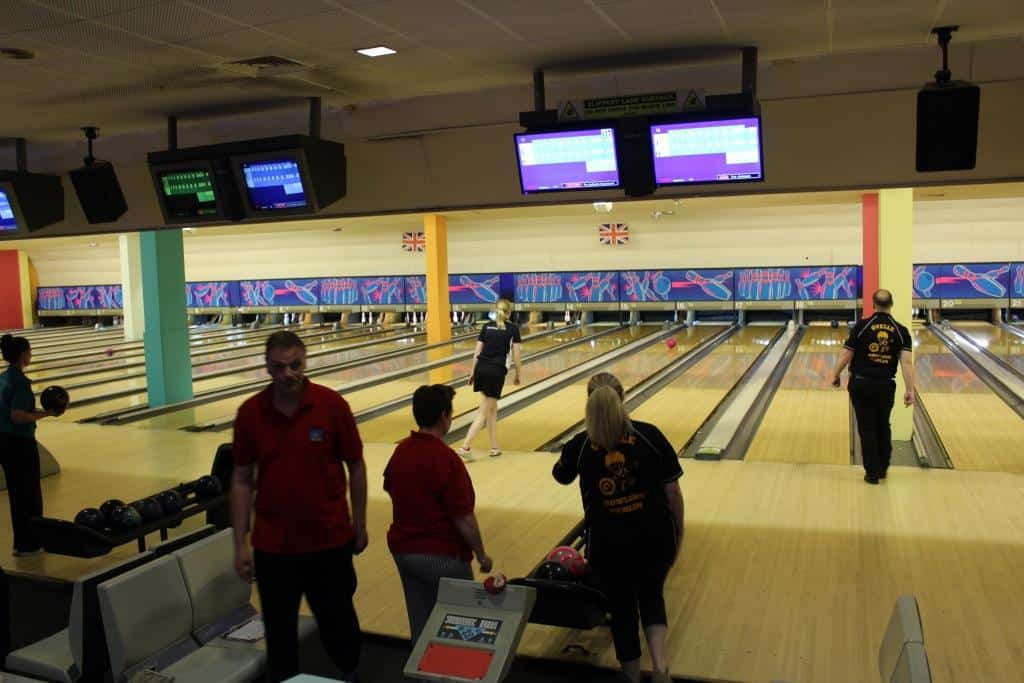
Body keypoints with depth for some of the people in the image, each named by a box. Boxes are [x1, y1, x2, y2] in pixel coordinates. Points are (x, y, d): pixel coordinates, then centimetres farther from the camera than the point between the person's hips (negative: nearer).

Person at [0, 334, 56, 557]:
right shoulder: (21, 381, -19)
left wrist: (37, 411, 14)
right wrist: (46, 414, -17)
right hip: (20, 443, -8)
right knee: (30, 494, 4)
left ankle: (21, 542, 23)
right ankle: (30, 543, 13)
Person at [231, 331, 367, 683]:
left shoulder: (332, 405, -13)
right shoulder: (249, 413, -8)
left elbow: (355, 466, -3)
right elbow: (242, 479, -1)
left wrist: (359, 524, 2)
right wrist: (240, 544, -2)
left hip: (330, 539, 0)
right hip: (273, 545, 1)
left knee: (337, 619, 18)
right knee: (279, 630, 13)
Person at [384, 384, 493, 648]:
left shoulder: (401, 450, -3)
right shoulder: (447, 459, -24)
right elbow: (464, 519, -21)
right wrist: (481, 555, -8)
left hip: (403, 549, 7)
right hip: (442, 556, -6)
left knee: (421, 623, 18)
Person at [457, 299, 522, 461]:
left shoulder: (487, 326, 13)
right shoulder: (513, 328, 3)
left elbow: (477, 352, 9)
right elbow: (516, 355, 0)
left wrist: (473, 372, 16)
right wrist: (517, 375, 11)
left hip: (481, 368, 5)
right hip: (497, 371, -5)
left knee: (492, 409, 17)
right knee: (484, 411, -1)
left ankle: (494, 447, 20)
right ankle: (466, 446, -11)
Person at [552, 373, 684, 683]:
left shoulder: (580, 445, -8)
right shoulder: (650, 435, -9)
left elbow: (561, 476, 14)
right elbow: (672, 491, -4)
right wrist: (678, 532, 9)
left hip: (609, 543, -1)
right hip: (654, 537, 1)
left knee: (622, 608, 17)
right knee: (651, 595, 23)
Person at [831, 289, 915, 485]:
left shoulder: (862, 325, -8)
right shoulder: (901, 331, -3)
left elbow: (846, 354, -8)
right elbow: (907, 362, -11)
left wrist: (836, 375, 7)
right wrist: (910, 390, -11)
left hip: (861, 384, -2)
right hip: (886, 385, 2)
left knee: (867, 428, 4)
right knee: (883, 426, 18)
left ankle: (873, 472, 6)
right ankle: (883, 468, 27)